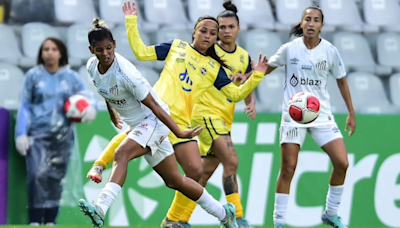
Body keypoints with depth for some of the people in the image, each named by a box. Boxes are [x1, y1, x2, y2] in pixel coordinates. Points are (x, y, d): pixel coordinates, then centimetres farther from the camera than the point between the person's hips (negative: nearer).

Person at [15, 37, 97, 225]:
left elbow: (87, 96, 10)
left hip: (62, 136, 2)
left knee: (55, 177, 3)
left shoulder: (70, 77, 5)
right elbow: (25, 106, 4)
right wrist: (21, 134, -3)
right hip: (38, 134, -2)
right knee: (38, 175, -16)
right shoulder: (33, 75, 2)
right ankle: (35, 221, -15)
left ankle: (50, 221, 10)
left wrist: (91, 107, -15)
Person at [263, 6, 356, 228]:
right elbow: (267, 67, 8)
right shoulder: (290, 49, -5)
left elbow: (342, 81, 9)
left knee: (342, 163, -8)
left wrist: (351, 113, 10)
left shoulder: (330, 51, -3)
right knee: (288, 168, -6)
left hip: (322, 115, 2)